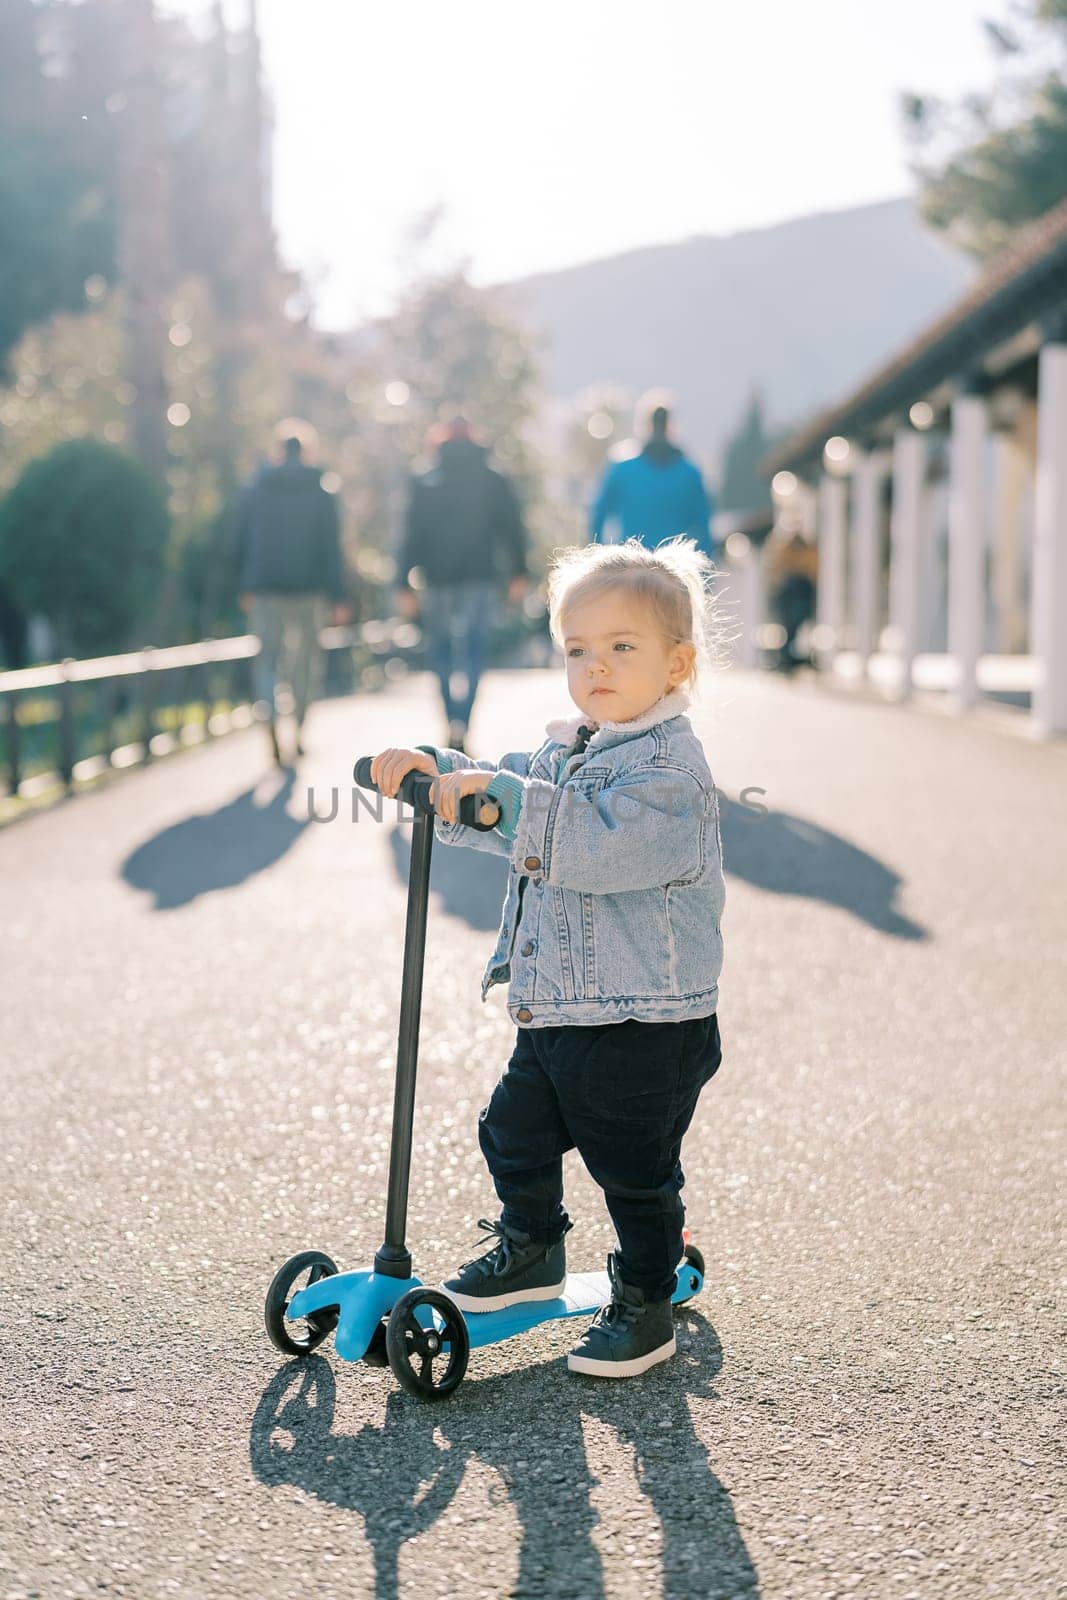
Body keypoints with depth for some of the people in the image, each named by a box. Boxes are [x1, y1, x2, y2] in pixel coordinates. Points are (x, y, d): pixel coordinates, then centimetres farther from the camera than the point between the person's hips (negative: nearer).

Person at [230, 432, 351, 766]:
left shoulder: (253, 493, 3)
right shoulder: (322, 496, 0)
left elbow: (237, 545, 3)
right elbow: (332, 550, -5)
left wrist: (243, 588, 15)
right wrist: (340, 598, -4)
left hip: (264, 590, 0)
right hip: (308, 590, 0)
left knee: (267, 659, 5)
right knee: (307, 656, 16)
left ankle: (271, 726, -19)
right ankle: (300, 729, 9)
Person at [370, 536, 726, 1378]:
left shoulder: (670, 769, -19)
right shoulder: (562, 754, 11)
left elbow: (599, 842, -33)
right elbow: (502, 794, 18)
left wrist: (503, 793, -35)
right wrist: (437, 770, -1)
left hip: (644, 1027, -8)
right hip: (554, 1016, 8)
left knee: (635, 1172, 5)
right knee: (515, 1131, 19)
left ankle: (645, 1305, 22)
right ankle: (530, 1250, 42)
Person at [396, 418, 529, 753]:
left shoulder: (424, 485, 1)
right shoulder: (495, 482, 3)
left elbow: (412, 537, -1)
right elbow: (514, 530, 3)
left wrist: (405, 585, 0)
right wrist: (518, 574, 12)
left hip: (438, 580, 0)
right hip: (479, 579, 0)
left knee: (441, 650, 14)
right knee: (472, 650, -3)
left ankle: (454, 722, 16)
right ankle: (461, 721, -21)